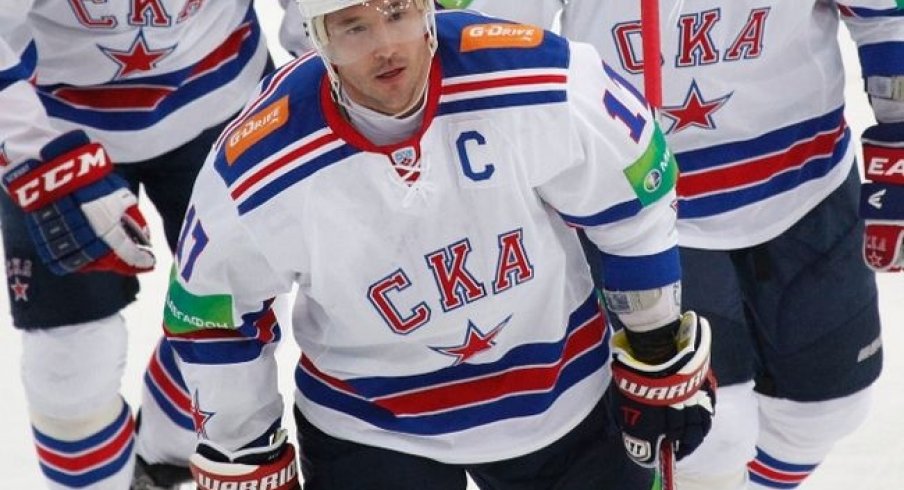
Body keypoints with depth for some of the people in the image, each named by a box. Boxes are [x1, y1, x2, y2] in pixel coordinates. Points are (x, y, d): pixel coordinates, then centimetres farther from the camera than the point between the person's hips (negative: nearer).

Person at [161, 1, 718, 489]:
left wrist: (661, 356, 2)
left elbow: (635, 198, -8)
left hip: (559, 395, 1)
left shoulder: (541, 81, -25)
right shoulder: (256, 174, -23)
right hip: (368, 430, -1)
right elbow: (213, 316, -6)